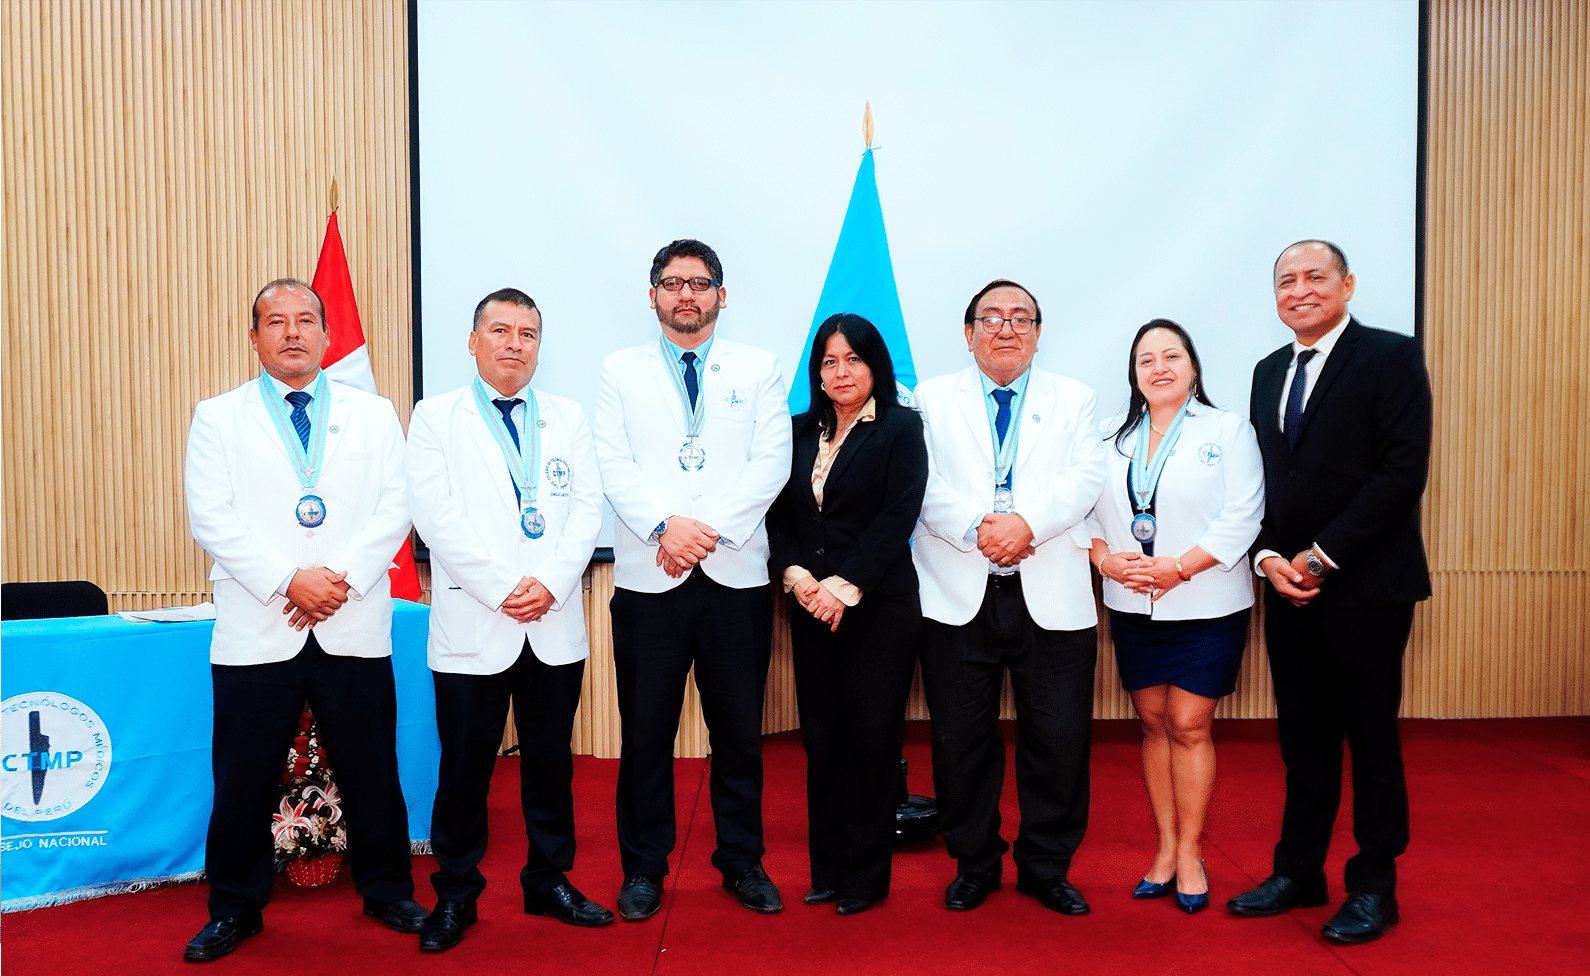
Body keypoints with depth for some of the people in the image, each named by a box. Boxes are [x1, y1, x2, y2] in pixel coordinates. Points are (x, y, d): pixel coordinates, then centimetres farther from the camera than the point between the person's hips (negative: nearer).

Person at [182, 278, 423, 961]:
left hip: (354, 628, 1)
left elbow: (395, 509, 1)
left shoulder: (374, 414, 10)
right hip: (257, 632, 0)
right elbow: (213, 519, -3)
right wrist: (288, 581, -14)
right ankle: (235, 908, 26)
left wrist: (341, 576, -12)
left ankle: (386, 891, 25)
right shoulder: (218, 418, 7)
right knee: (243, 778, 8)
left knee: (372, 771, 8)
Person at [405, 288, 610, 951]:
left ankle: (551, 882, 26)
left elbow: (587, 508, 4)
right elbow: (437, 516, -8)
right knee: (465, 767, 5)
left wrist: (551, 583, -10)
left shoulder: (568, 419, 12)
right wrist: (502, 588, -15)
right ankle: (455, 895, 20)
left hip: (556, 626, 3)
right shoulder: (435, 418, 3)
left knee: (550, 762, 12)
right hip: (473, 625, -3)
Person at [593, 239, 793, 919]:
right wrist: (666, 525, -15)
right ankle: (643, 868, 21)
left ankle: (742, 862, 23)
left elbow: (771, 463, 0)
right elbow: (614, 464, 0)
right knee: (646, 730, 6)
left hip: (736, 576, 0)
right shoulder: (621, 371, 11)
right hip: (648, 578, 0)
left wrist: (710, 528, -12)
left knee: (739, 730, 8)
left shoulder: (759, 370, 10)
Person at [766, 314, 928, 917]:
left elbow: (898, 515, -9)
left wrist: (845, 584, -15)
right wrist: (795, 572, -8)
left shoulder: (900, 428, 0)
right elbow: (779, 512, 9)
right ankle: (827, 868, 19)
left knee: (871, 737, 1)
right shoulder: (801, 431, 13)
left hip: (878, 605, -4)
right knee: (821, 737, 7)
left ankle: (866, 873, 15)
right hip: (811, 608, 4)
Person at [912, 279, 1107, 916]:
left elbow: (1085, 477, -1)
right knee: (961, 738, 6)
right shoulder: (933, 399, 11)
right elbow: (924, 482, -2)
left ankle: (1046, 866, 21)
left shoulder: (1073, 399, 13)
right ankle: (974, 863, 24)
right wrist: (978, 527, -17)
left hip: (1051, 597, 1)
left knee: (1059, 738, 3)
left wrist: (1028, 523, -18)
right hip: (959, 596, 0)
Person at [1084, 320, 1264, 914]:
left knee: (1189, 726, -2)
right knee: (1153, 723, 9)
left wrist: (1178, 566, -17)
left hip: (1205, 608, -4)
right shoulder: (1114, 439, 11)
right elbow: (1088, 511, 8)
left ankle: (1190, 854, 11)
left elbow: (1241, 518, -9)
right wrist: (1106, 559, -11)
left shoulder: (1228, 430, -1)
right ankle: (1166, 847, 19)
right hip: (1132, 607, 4)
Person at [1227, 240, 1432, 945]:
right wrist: (1269, 557, -3)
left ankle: (1374, 887, 18)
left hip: (1365, 586, -5)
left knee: (1370, 736, 5)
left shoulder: (1392, 358, -6)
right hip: (1289, 587, 6)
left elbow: (1403, 472, -14)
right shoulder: (1269, 371, 14)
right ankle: (1298, 872, 24)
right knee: (1303, 737, 13)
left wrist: (1321, 557, -16)